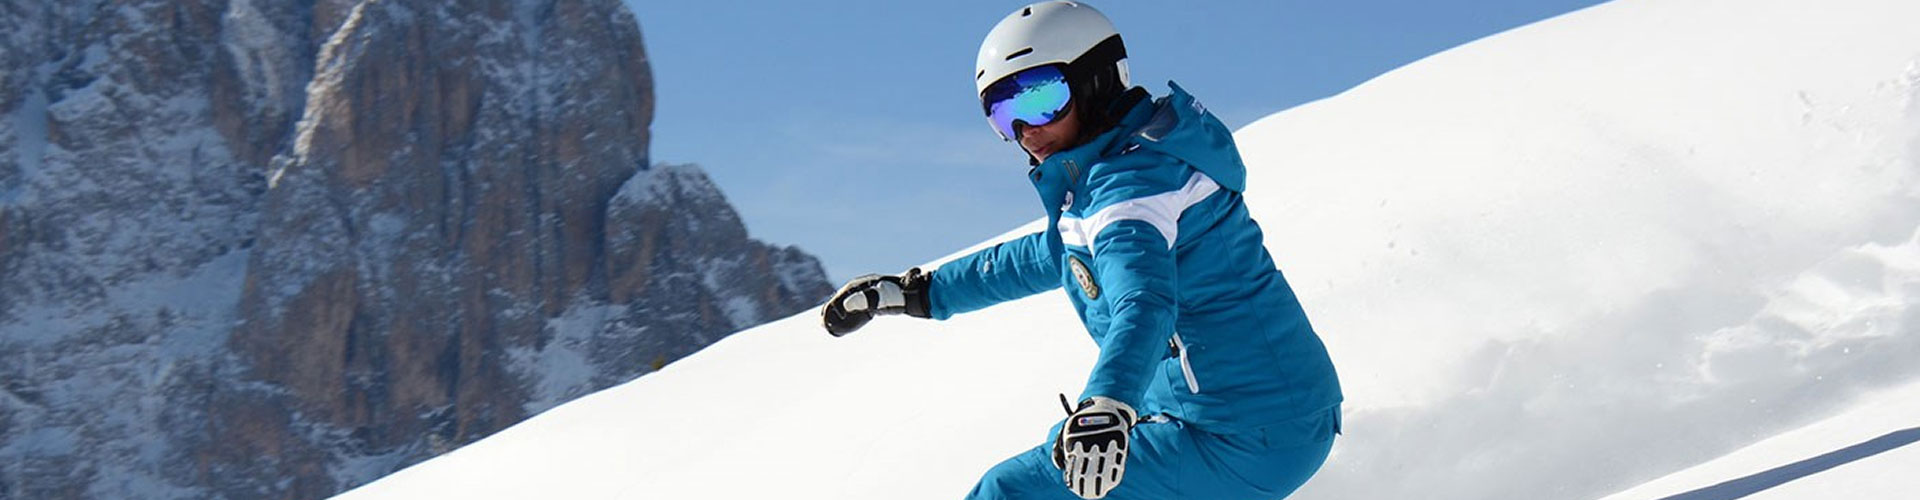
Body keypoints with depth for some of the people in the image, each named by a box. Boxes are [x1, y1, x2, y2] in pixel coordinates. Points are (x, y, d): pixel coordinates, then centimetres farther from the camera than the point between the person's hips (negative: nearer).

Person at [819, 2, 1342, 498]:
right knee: (1065, 447, 31)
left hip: (1240, 439, -11)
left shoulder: (1131, 180, -17)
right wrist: (919, 292, 35)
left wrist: (1107, 407, -54)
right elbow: (1053, 255, 32)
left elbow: (1145, 302, -36)